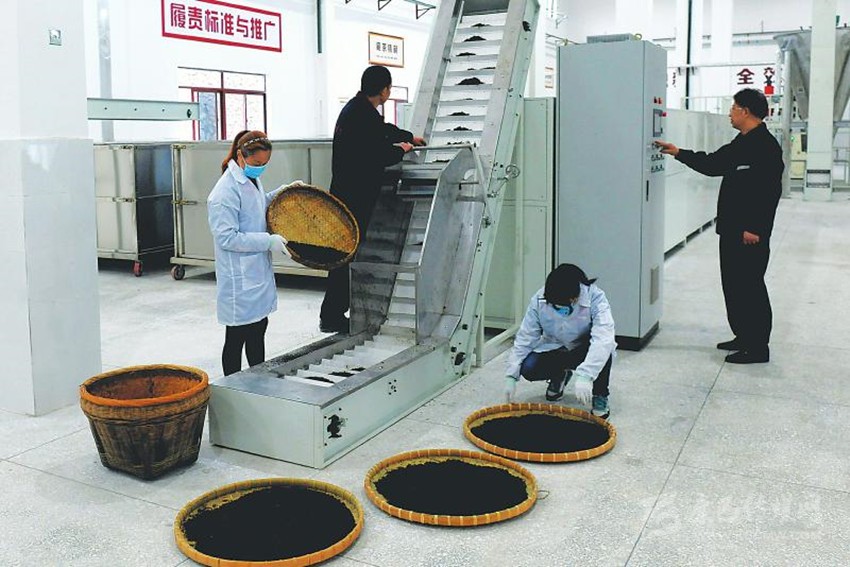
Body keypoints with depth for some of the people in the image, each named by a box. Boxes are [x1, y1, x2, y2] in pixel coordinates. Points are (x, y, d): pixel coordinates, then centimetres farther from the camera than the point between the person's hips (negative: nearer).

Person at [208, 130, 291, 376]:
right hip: (239, 280, -9)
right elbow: (227, 238, -23)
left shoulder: (252, 179, 8)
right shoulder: (226, 192, -20)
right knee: (236, 337, 2)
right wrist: (268, 241, -22)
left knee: (258, 329, 19)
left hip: (259, 272, 9)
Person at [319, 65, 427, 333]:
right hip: (355, 197, -10)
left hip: (348, 193, 10)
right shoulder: (363, 115, -18)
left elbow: (383, 129, 35)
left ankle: (333, 314, 19)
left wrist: (409, 137, 49)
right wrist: (401, 149, 2)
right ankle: (332, 317, 1)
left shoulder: (357, 108, 15)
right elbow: (381, 157, -19)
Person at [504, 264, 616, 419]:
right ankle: (559, 376, 11)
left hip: (584, 350, -2)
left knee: (603, 350, -37)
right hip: (555, 349, 3)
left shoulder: (595, 297, -30)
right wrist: (511, 376, -24)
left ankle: (600, 396, -8)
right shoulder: (540, 300, -21)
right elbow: (524, 338, -16)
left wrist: (585, 375, -55)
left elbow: (603, 338, -43)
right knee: (528, 368, -25)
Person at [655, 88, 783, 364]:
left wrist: (755, 228, -24)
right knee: (733, 284, 15)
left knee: (750, 287, -4)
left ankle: (758, 347, 5)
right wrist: (679, 153, 25)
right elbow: (713, 164, 26)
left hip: (750, 234, -10)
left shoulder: (766, 146, -16)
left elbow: (769, 191, -22)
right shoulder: (741, 144, 14)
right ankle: (744, 337, 27)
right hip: (731, 229, 10)